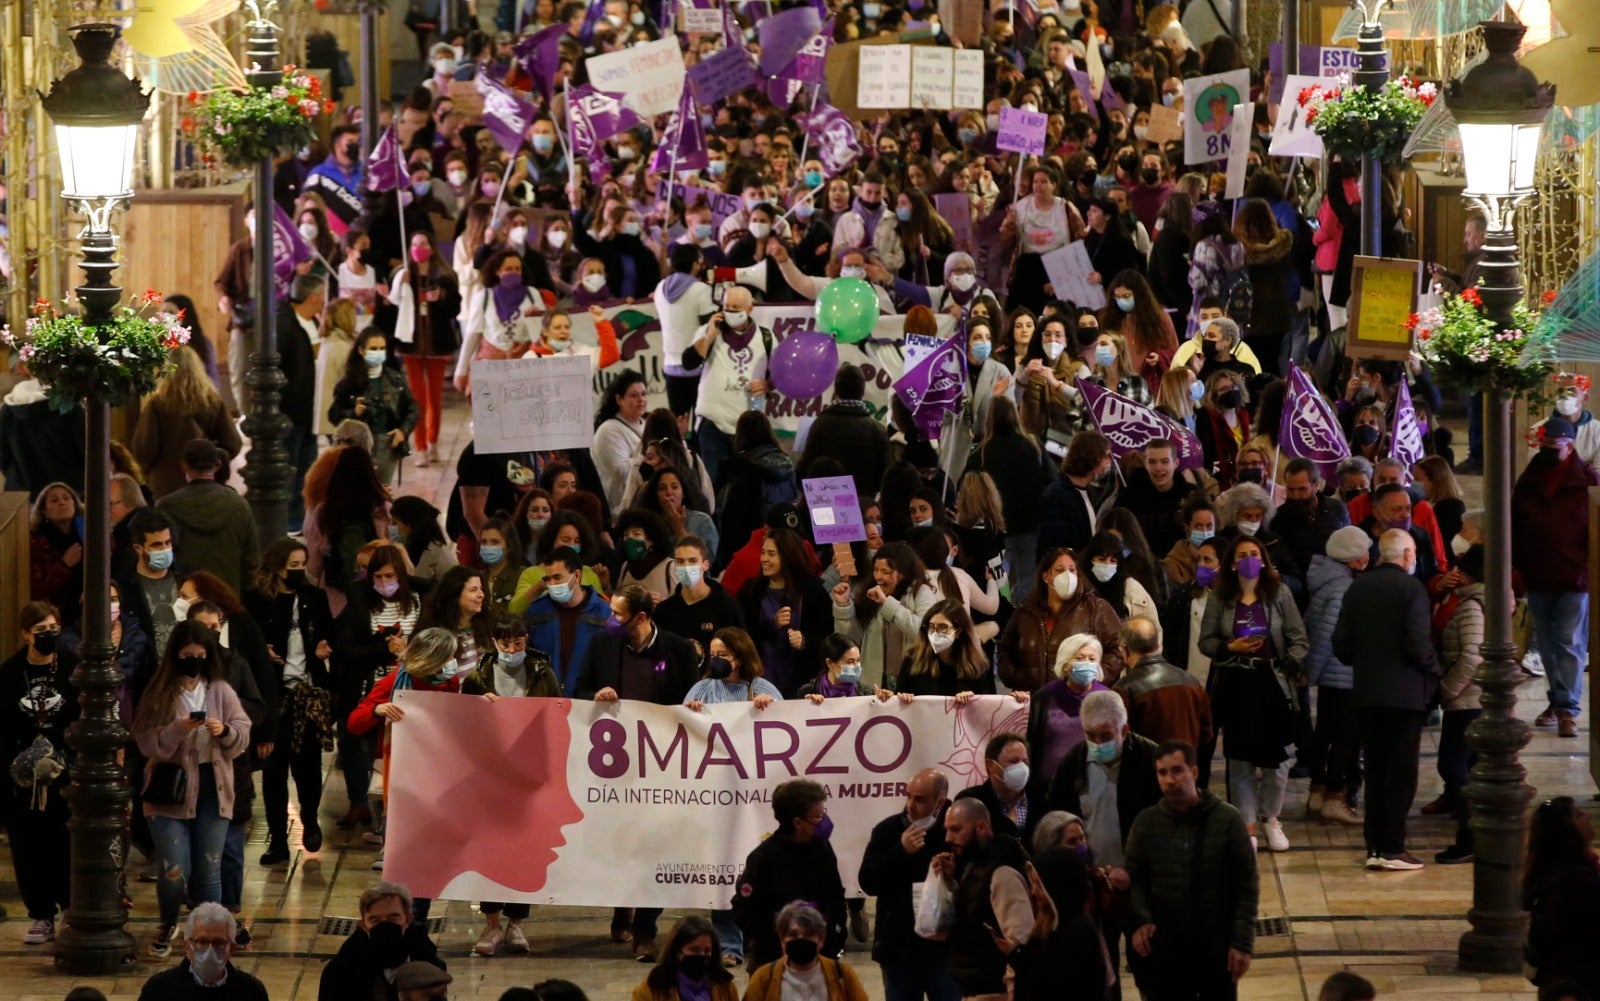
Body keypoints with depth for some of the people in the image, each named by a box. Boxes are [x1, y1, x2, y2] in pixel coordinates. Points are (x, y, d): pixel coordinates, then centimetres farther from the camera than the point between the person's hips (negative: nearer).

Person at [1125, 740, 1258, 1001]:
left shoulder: (1227, 820, -6)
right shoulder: (1145, 823, -1)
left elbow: (1248, 885, -4)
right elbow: (1134, 879, 2)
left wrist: (1243, 943, -9)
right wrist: (1140, 920, -17)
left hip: (1217, 951, -1)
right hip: (1163, 952, 1)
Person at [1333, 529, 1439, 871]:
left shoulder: (1358, 587, 5)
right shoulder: (1411, 588, -11)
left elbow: (1341, 644, 4)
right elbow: (1418, 643, -18)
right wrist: (1433, 672, -1)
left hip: (1366, 692, 5)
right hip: (1405, 692, -5)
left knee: (1375, 770, 11)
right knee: (1401, 771, 0)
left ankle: (1374, 847, 11)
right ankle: (1393, 849, -2)